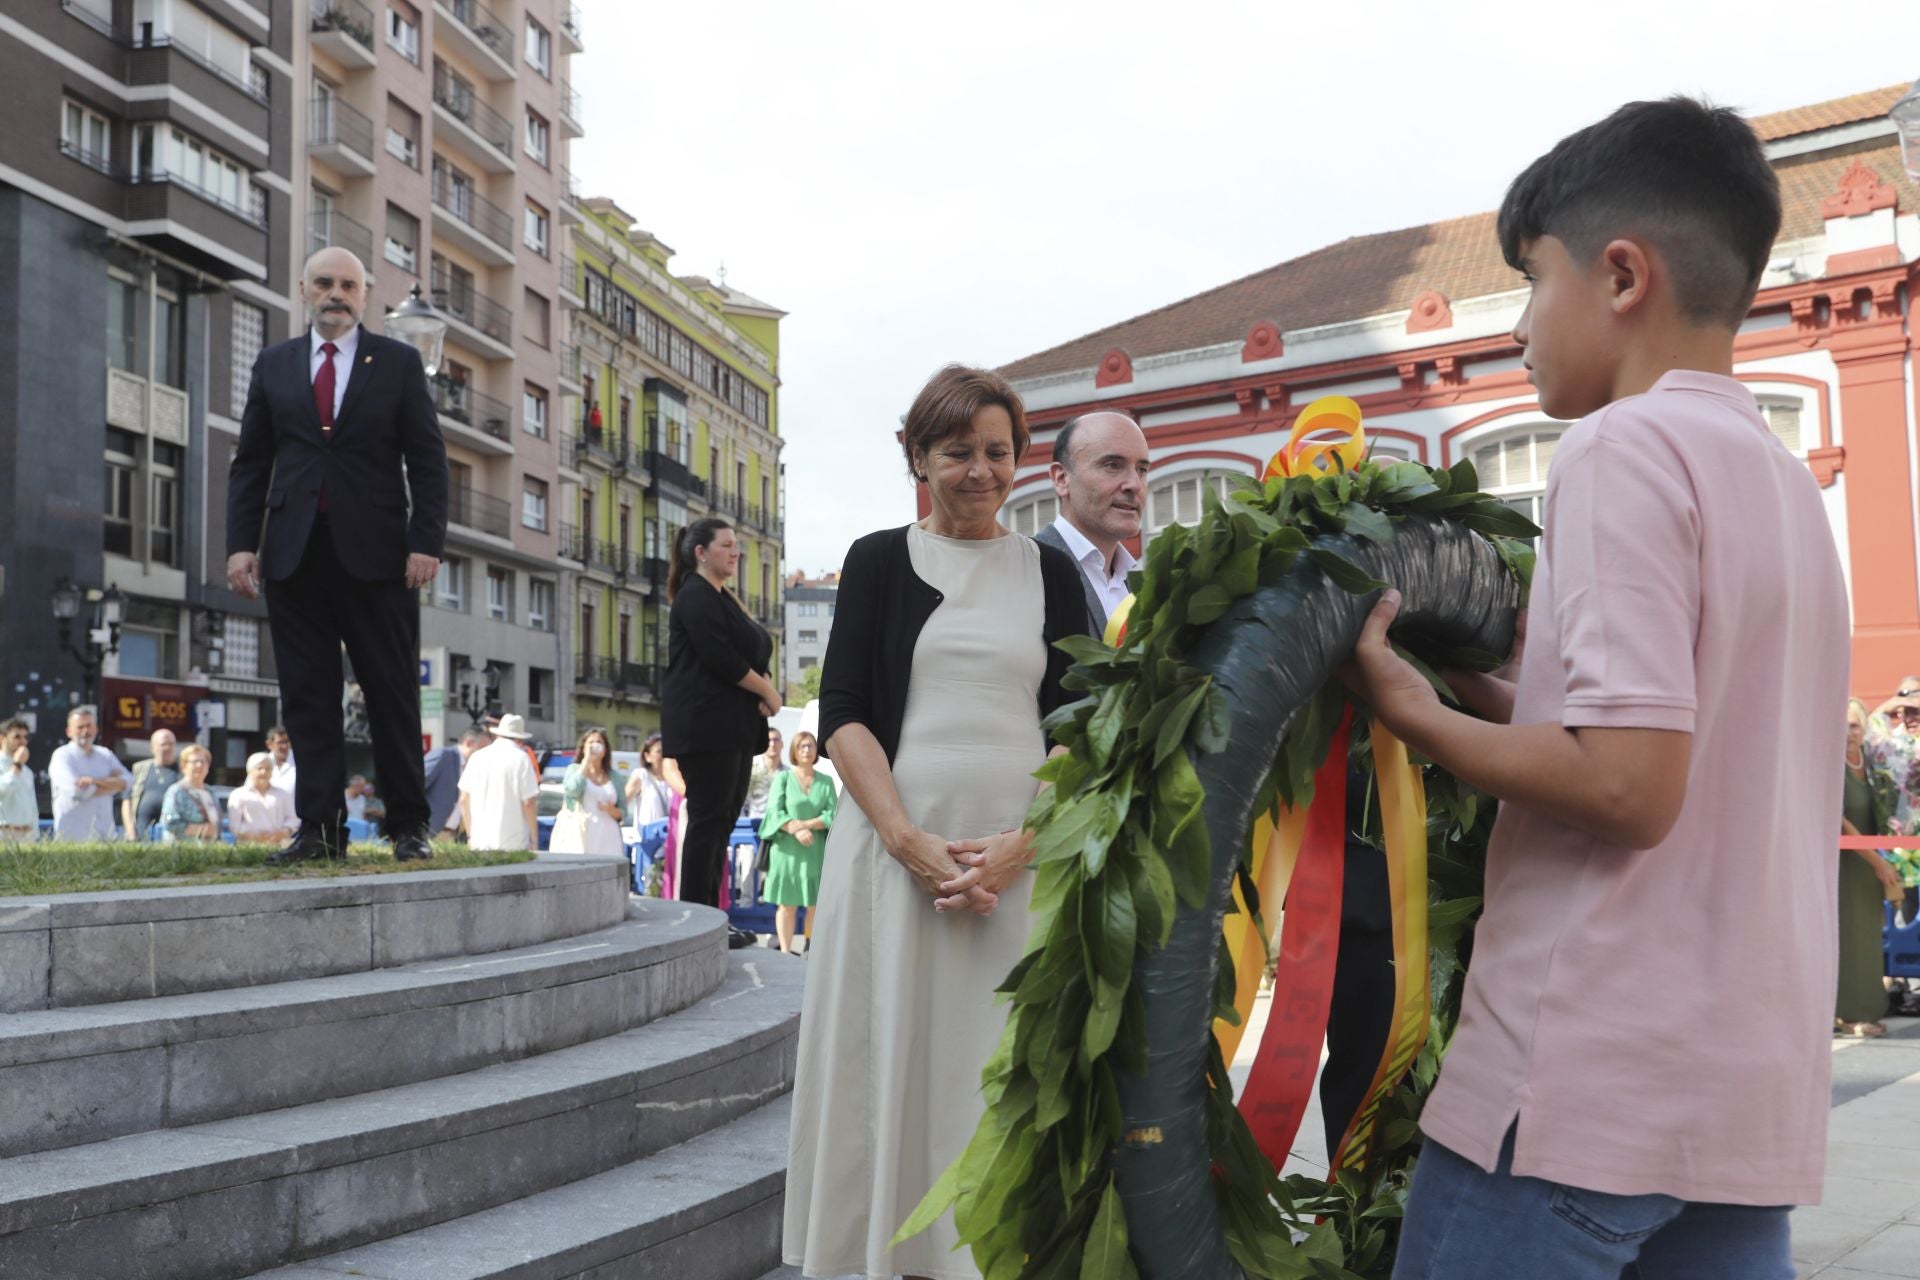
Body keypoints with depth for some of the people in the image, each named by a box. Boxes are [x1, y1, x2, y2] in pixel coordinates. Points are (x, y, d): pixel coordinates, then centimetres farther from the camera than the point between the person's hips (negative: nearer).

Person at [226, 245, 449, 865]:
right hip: (294, 552, 2)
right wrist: (241, 542, 2)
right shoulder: (273, 365, 13)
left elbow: (427, 460, 3)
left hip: (375, 552, -2)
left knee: (393, 694, 0)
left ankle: (409, 825, 7)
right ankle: (319, 826, 5)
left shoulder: (398, 362, 7)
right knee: (308, 696, 1)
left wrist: (426, 541, -7)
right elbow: (250, 463, 12)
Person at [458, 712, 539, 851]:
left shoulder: (477, 757, 9)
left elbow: (464, 799, 12)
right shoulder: (520, 759, -5)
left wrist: (470, 835, 21)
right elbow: (529, 803, -8)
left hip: (480, 842, 4)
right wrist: (534, 840, 0)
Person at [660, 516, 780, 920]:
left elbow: (752, 652, 18)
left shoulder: (724, 598, 21)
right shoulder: (696, 596, -8)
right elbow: (721, 658, -18)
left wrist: (763, 690, -3)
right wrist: (767, 691, -9)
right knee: (708, 819, -10)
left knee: (722, 822, 8)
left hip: (735, 728, 10)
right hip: (705, 724, -10)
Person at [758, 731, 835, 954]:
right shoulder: (783, 778, 4)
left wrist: (807, 824, -15)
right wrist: (796, 830, -20)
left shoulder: (826, 782, 9)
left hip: (816, 851, 2)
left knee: (817, 905, -1)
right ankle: (785, 951, 3)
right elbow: (774, 812, -5)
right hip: (787, 850, -2)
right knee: (787, 904, -2)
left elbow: (833, 815, 0)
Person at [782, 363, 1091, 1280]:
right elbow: (842, 715, 0)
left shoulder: (1049, 571, 10)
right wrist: (911, 842, -13)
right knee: (892, 1058, 2)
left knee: (999, 1064, 2)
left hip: (1021, 854, 1)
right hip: (893, 845, 0)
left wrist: (1018, 846, -11)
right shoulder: (879, 561, 7)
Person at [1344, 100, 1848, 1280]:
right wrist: (1486, 692, 15)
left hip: (1589, 1085, -8)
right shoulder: (1789, 482, 14)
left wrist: (1418, 714, -7)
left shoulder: (1626, 444, -12)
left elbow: (1629, 785, -21)